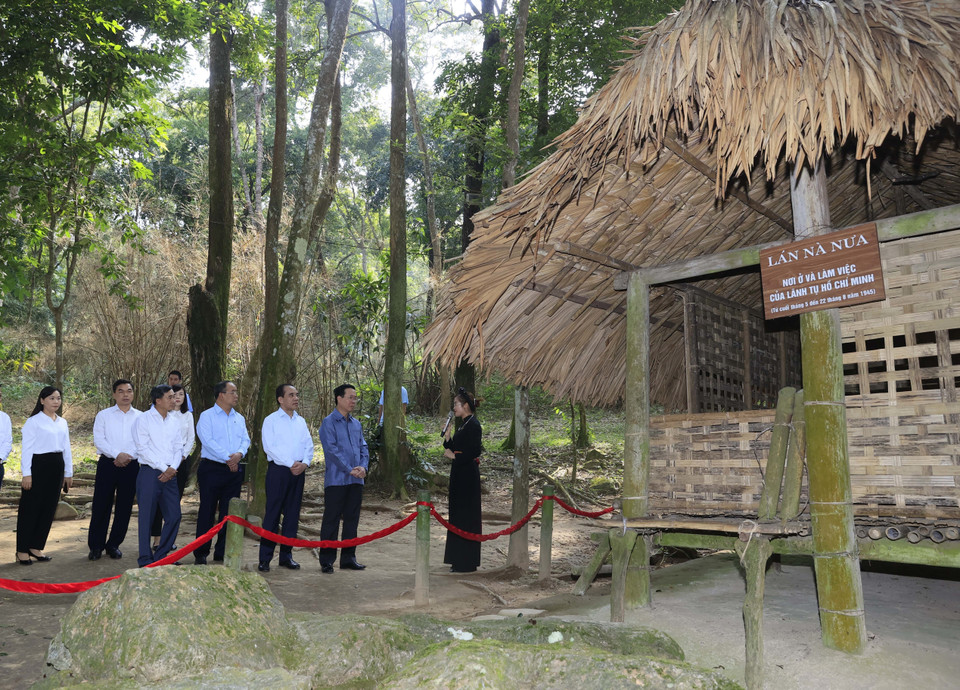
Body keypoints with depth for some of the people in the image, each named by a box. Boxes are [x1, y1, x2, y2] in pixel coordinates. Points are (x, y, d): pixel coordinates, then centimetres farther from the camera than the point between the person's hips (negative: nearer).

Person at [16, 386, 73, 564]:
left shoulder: (62, 422, 13)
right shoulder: (33, 421, -4)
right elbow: (26, 448, -8)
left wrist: (69, 473, 14)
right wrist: (26, 474, -13)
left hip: (56, 466, 6)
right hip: (38, 465, -6)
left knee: (49, 508, 8)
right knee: (30, 508, -1)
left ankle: (36, 547, 18)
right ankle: (22, 550, 9)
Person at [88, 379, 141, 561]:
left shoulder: (141, 417, 8)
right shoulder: (104, 415, 6)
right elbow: (98, 440, -3)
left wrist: (127, 457, -12)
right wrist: (117, 454, -15)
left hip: (131, 466, 1)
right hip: (107, 464, -1)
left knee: (124, 508, 6)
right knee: (101, 506, 0)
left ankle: (114, 545, 19)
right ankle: (96, 546, 13)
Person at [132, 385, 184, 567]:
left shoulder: (173, 422, 14)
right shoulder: (143, 420, -3)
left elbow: (178, 448, 12)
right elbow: (143, 449, -9)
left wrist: (172, 468, -5)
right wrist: (163, 468, -12)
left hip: (170, 475, 6)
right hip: (150, 472, -5)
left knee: (174, 516, 4)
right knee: (147, 517, 0)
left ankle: (161, 556, 18)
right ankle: (145, 560, 9)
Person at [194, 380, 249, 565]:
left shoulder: (239, 418, 15)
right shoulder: (207, 416, -2)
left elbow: (246, 439, 9)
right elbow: (207, 440, -13)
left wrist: (239, 454, -12)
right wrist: (227, 458, -17)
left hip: (234, 470, 5)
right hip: (212, 468, -5)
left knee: (229, 512, 7)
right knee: (207, 511, 0)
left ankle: (222, 552, 17)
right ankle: (201, 553, 10)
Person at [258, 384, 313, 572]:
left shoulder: (301, 421, 14)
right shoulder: (271, 420, -2)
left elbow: (309, 445, 11)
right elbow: (269, 447, -11)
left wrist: (305, 463, -8)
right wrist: (291, 464, -16)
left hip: (298, 472, 5)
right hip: (278, 470, -5)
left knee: (292, 514, 9)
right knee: (272, 514, -3)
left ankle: (286, 555, 18)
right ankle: (265, 558, 4)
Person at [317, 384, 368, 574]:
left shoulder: (356, 424, 15)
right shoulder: (329, 422, -5)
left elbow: (363, 447, 14)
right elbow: (332, 449, -12)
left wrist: (363, 467, -5)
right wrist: (350, 470, -15)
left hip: (356, 480, 6)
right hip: (336, 479, -6)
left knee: (352, 519, 10)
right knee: (331, 520, -1)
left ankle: (348, 558, 20)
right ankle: (326, 560, 7)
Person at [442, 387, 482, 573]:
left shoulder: (473, 425, -14)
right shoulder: (464, 425, 15)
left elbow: (475, 451, -22)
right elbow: (454, 449, 17)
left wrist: (454, 456, -14)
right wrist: (447, 436, 4)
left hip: (467, 475, -10)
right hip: (460, 474, 10)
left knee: (465, 516, -4)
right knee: (458, 515, 14)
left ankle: (466, 563, 4)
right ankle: (460, 560, 24)